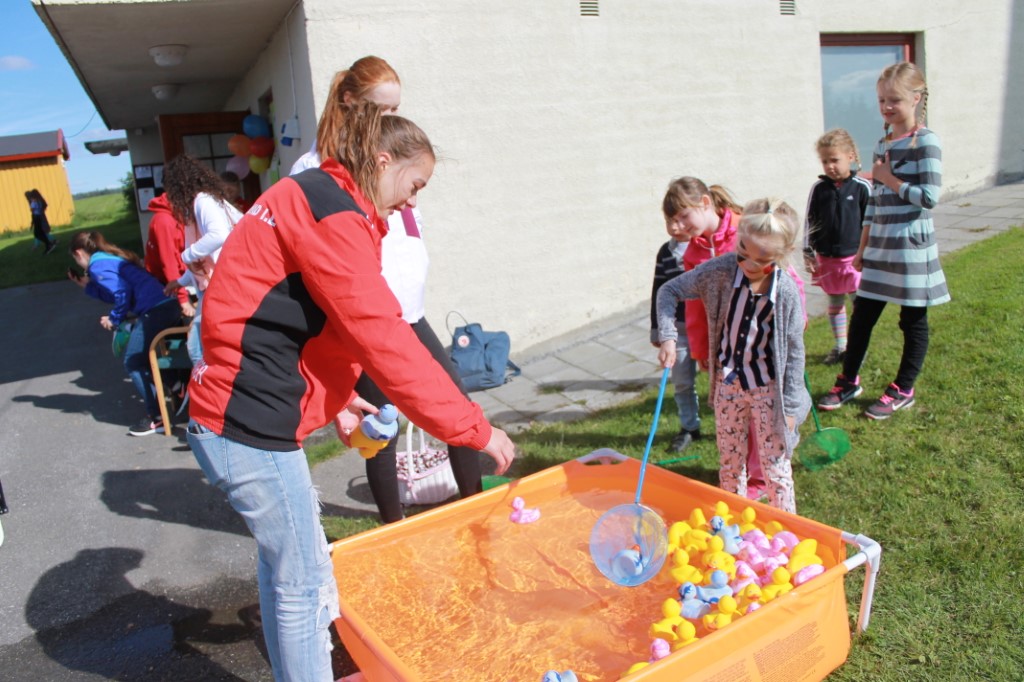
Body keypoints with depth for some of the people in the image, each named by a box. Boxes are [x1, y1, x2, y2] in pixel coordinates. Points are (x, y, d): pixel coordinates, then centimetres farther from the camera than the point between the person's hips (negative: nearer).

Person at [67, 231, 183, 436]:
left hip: (155, 311, -9)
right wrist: (87, 285, 34)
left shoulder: (97, 265, -1)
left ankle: (157, 418, 2)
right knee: (143, 359, 22)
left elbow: (122, 292, -14)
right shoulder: (112, 258, 27)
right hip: (169, 305, 9)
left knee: (133, 363, 2)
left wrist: (114, 318, -1)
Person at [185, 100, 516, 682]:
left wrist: (336, 399, 10)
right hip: (251, 423, -10)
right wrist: (476, 428, -17)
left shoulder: (310, 198, 15)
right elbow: (384, 340, -22)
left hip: (238, 412, 10)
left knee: (286, 564, 23)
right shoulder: (332, 213, -17)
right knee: (305, 581, 4)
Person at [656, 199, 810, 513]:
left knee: (776, 467, 9)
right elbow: (670, 290, -5)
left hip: (767, 389, -2)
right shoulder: (720, 271, -16)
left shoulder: (787, 291, -18)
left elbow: (794, 352, -9)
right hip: (727, 383, 2)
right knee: (730, 462, 18)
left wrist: (790, 406, -6)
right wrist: (667, 337, -17)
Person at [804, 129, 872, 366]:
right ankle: (840, 346, 26)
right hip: (826, 258, 3)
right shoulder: (818, 188, -2)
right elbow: (810, 221, 4)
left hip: (855, 256, -2)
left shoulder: (862, 187, -8)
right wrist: (808, 252, 1)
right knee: (835, 302, 13)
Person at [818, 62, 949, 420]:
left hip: (911, 245, -7)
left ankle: (903, 390, 19)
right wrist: (863, 247, 16)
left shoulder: (925, 142, -9)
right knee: (861, 314, 9)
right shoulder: (883, 144, 12)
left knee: (913, 320, 6)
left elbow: (929, 197, -18)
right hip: (880, 245, 7)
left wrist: (890, 179, -10)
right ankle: (848, 381, 24)